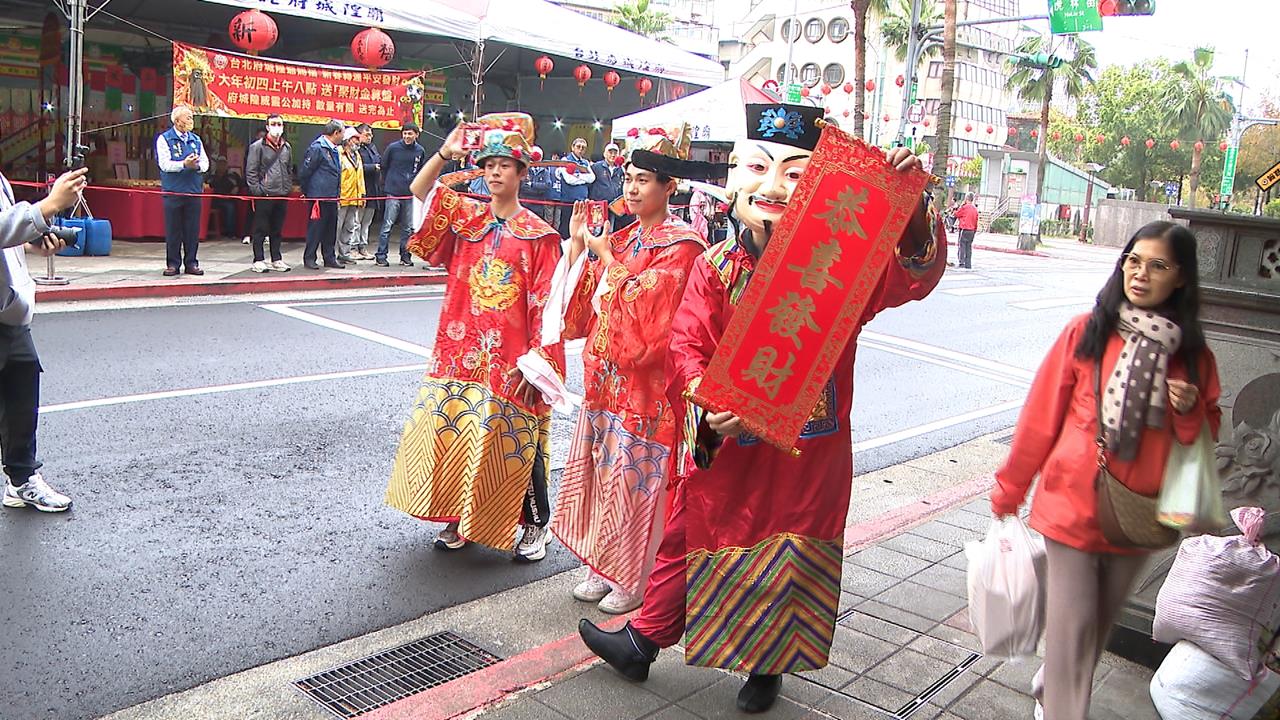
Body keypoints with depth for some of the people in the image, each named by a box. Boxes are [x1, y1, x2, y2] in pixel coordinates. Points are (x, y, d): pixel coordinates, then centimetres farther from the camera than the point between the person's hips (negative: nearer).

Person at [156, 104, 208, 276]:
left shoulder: (196, 139, 14)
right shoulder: (164, 139, 0)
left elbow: (205, 163, 8)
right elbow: (165, 164, -11)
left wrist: (197, 165, -13)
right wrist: (184, 164, -24)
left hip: (194, 191, 4)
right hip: (173, 191, -4)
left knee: (193, 230, 5)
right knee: (173, 230, 1)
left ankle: (191, 263, 13)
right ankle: (173, 264, 8)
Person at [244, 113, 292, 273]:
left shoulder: (287, 147, 13)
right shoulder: (258, 146, -4)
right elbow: (251, 171, -6)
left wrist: (288, 189, 11)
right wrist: (257, 190, -11)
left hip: (282, 195, 5)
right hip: (263, 196, -5)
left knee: (278, 230, 11)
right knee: (261, 230, 0)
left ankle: (276, 260, 19)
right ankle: (258, 260, 5)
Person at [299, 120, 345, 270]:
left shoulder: (335, 150, 14)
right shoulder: (317, 148, -13)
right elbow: (304, 172, -11)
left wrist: (337, 193, 17)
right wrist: (307, 192, -3)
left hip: (332, 197, 8)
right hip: (319, 197, -8)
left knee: (331, 228, 12)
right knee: (316, 227, -2)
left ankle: (329, 258, 20)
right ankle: (309, 258, 6)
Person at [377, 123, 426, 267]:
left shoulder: (420, 151, 5)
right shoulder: (393, 148, -3)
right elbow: (384, 167, 7)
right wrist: (388, 183, 9)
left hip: (411, 195, 3)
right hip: (393, 193, -3)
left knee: (408, 228, 8)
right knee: (387, 225, -2)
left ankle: (405, 255, 17)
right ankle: (380, 255, 3)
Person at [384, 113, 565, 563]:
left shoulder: (539, 235, -7)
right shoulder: (466, 218, 8)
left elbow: (546, 303, -9)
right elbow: (419, 190, 6)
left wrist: (537, 358, -14)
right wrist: (445, 153, -10)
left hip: (510, 358, -5)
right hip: (462, 351, 5)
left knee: (514, 442, 2)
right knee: (454, 433, 9)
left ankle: (536, 525, 18)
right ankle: (459, 520, 26)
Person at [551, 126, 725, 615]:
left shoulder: (681, 245, -10)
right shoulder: (620, 239, 11)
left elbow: (647, 304, -22)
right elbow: (582, 309, 8)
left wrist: (607, 258, -14)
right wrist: (578, 246, 0)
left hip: (646, 386, -7)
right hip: (605, 380, 7)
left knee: (635, 478, 2)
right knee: (601, 472, 13)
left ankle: (636, 579, 18)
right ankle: (603, 568, 28)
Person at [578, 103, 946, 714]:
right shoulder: (715, 267, -5)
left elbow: (914, 274, -20)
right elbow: (686, 346, -9)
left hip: (810, 450, -1)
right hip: (724, 442, 2)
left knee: (791, 558, 14)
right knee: (692, 539, 19)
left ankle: (767, 665, 40)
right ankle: (644, 641, 41)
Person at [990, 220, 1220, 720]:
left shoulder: (1193, 354, 1)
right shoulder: (1087, 332, -7)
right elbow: (1041, 416, -2)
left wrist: (1190, 410, -12)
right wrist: (1008, 492, 4)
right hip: (1073, 505, -3)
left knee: (1099, 623, 19)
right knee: (1073, 626, -1)